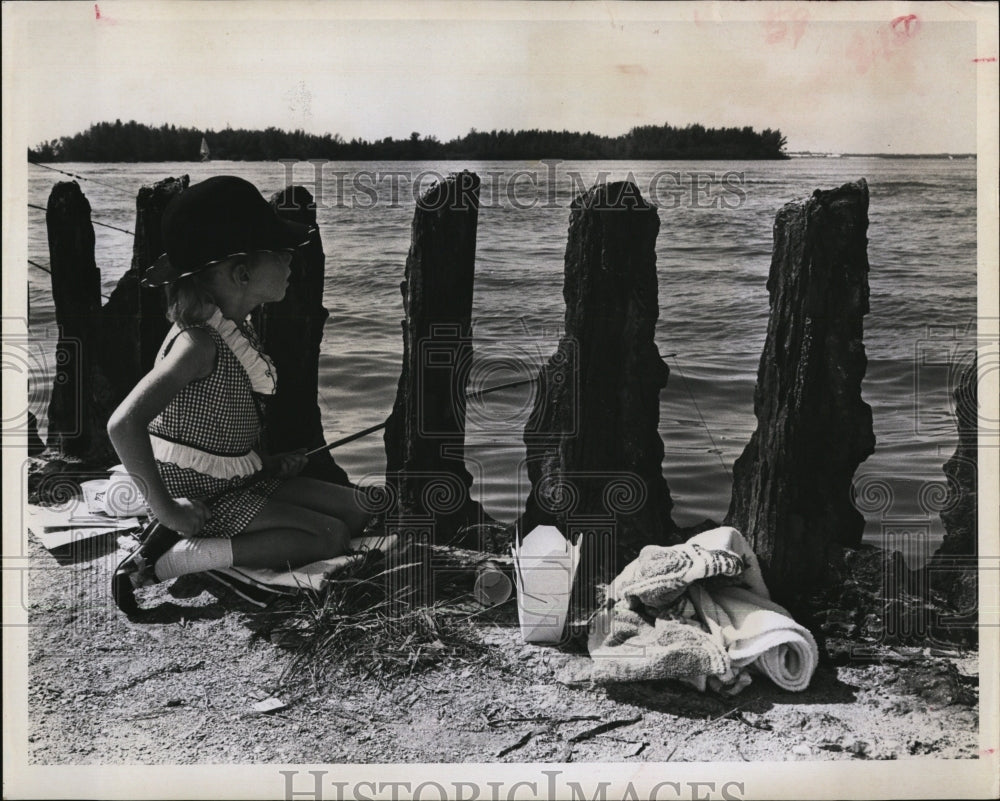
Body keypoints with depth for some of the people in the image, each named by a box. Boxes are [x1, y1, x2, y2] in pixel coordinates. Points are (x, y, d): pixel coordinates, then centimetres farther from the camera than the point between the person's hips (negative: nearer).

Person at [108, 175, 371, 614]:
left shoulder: (239, 327, 3)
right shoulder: (197, 341, -26)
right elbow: (124, 424, -35)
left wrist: (266, 460, 10)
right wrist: (164, 508, -28)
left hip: (240, 480, 9)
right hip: (198, 494, -9)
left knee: (353, 510, 6)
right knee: (330, 536, -13)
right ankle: (166, 561, -13)